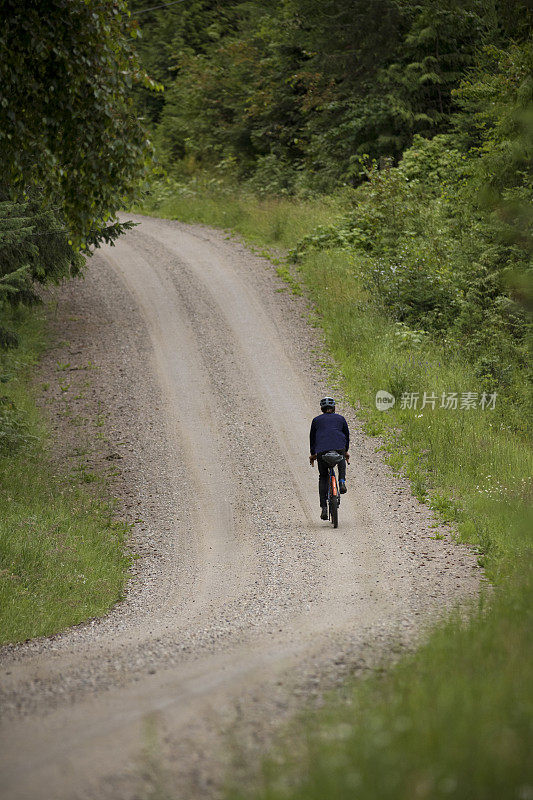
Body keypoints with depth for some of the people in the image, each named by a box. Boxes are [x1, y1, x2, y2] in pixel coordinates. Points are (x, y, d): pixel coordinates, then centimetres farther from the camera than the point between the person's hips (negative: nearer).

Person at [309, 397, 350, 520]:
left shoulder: (316, 420, 18)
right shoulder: (340, 418, 19)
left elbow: (312, 437, 24)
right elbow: (346, 435, 26)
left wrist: (312, 454, 35)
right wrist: (346, 451, 39)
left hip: (321, 450, 0)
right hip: (339, 448, 0)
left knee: (323, 477, 13)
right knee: (342, 460, 37)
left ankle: (323, 507, 2)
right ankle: (342, 482, 12)